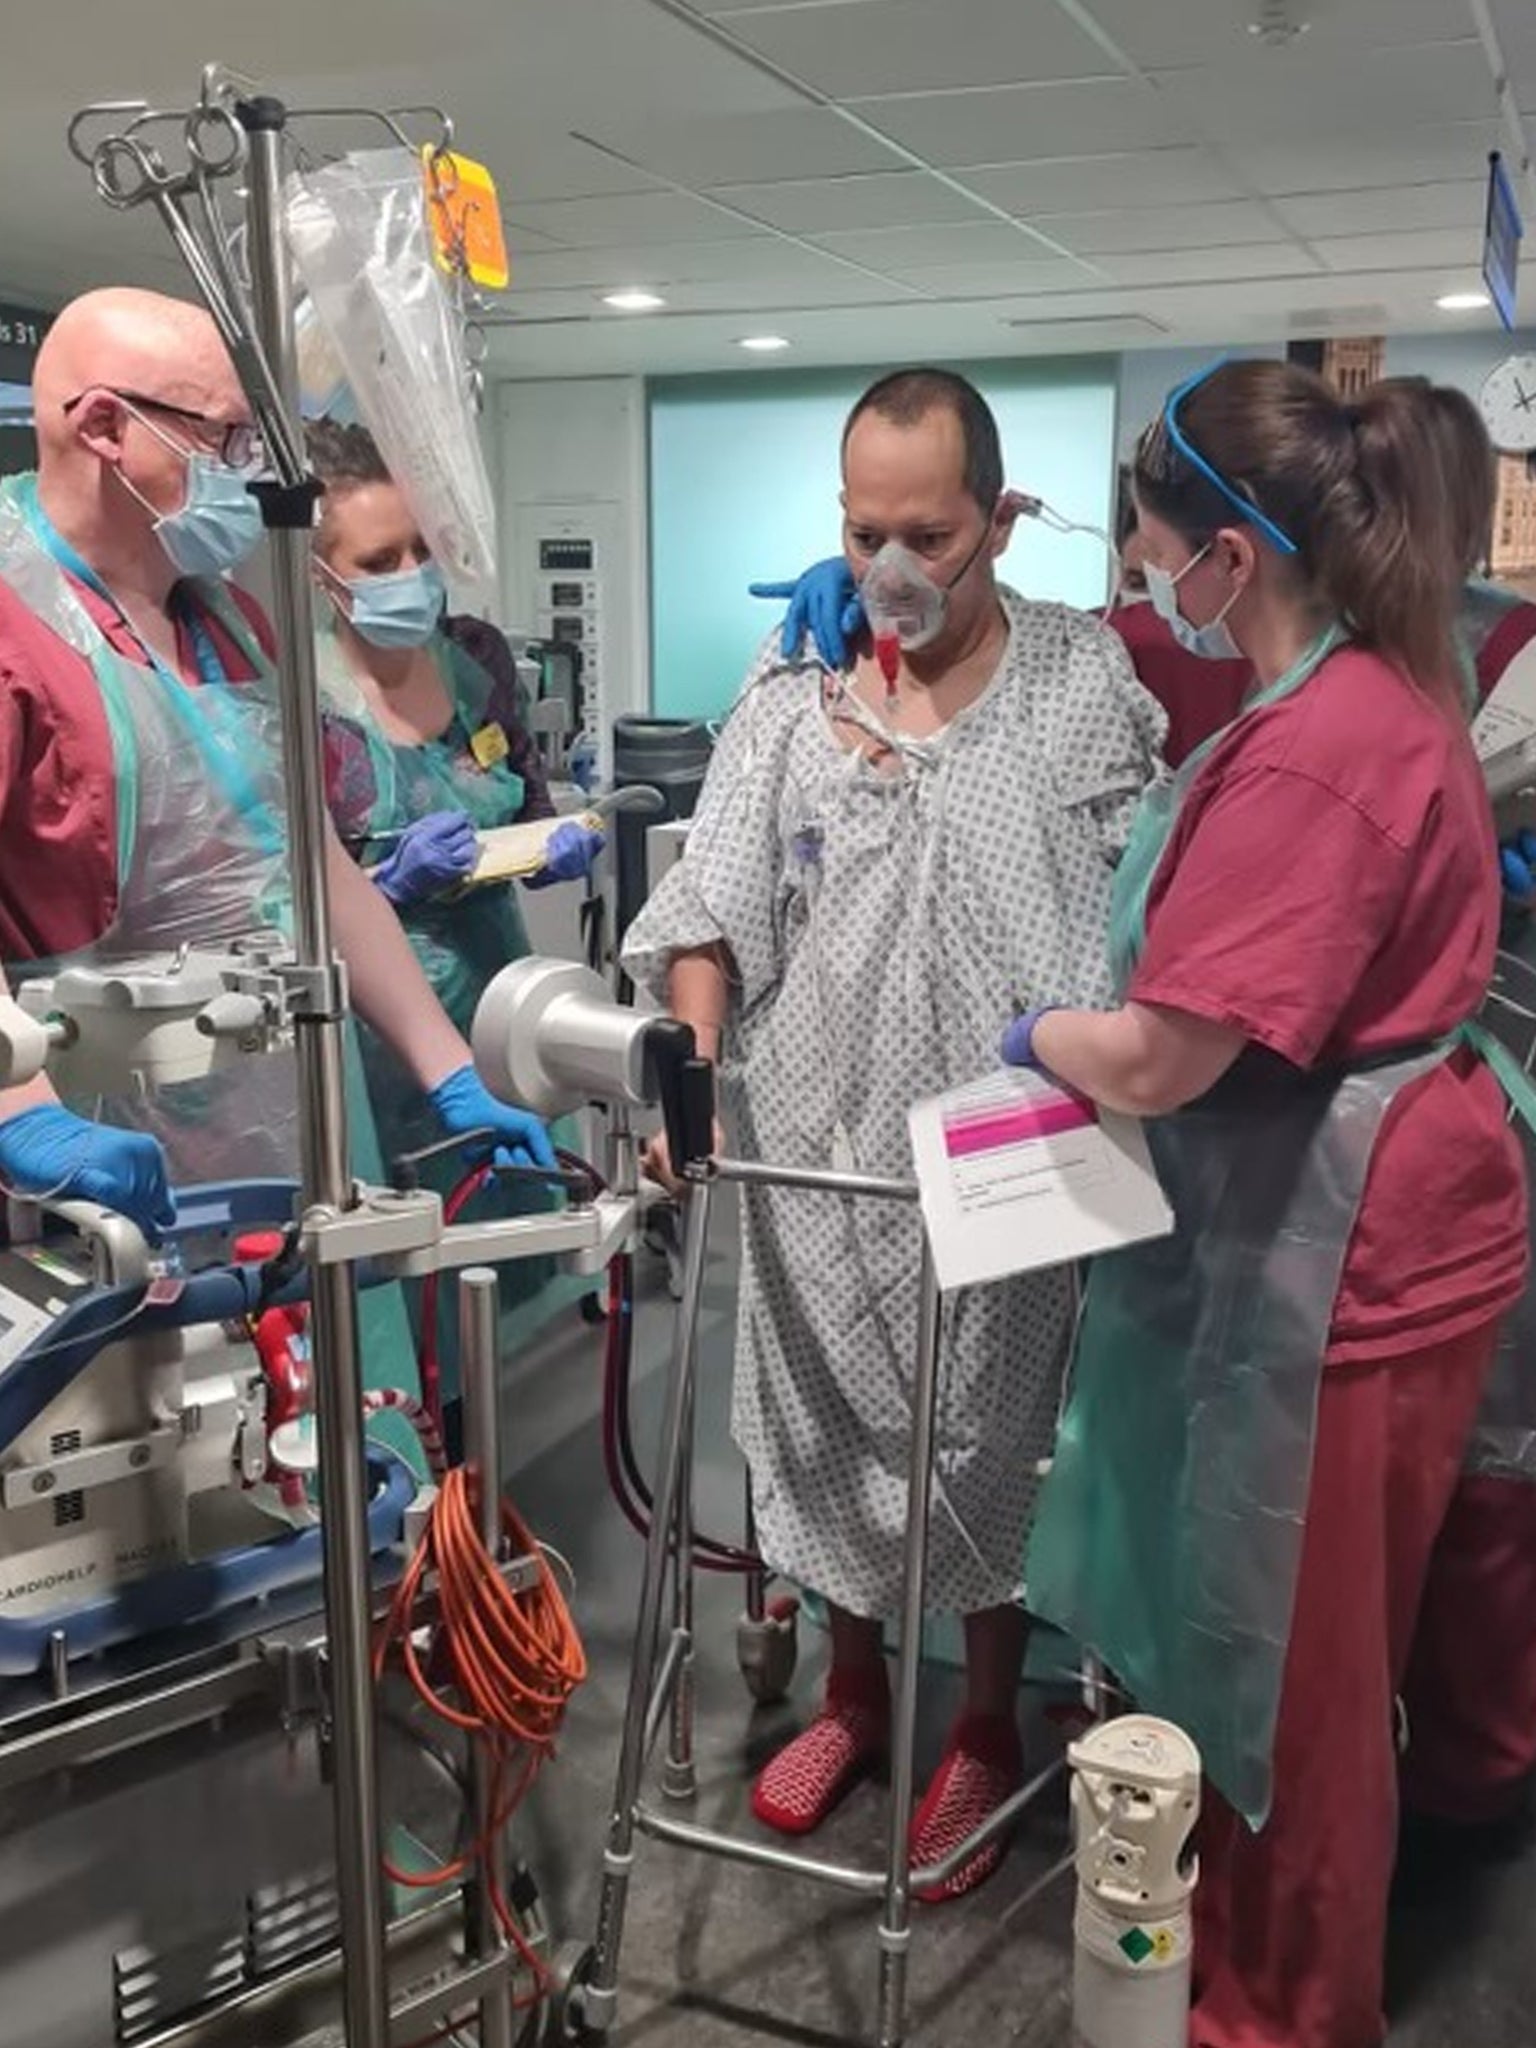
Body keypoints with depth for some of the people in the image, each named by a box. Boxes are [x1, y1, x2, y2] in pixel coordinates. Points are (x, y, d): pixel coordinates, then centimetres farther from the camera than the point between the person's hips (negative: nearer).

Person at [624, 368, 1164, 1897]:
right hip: (818, 1140, 3)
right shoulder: (792, 684, 2)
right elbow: (718, 896, -2)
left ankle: (988, 1722, 35)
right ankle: (854, 1688, 39)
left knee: (989, 1438, 12)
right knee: (827, 1425, 16)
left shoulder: (1089, 684, -4)